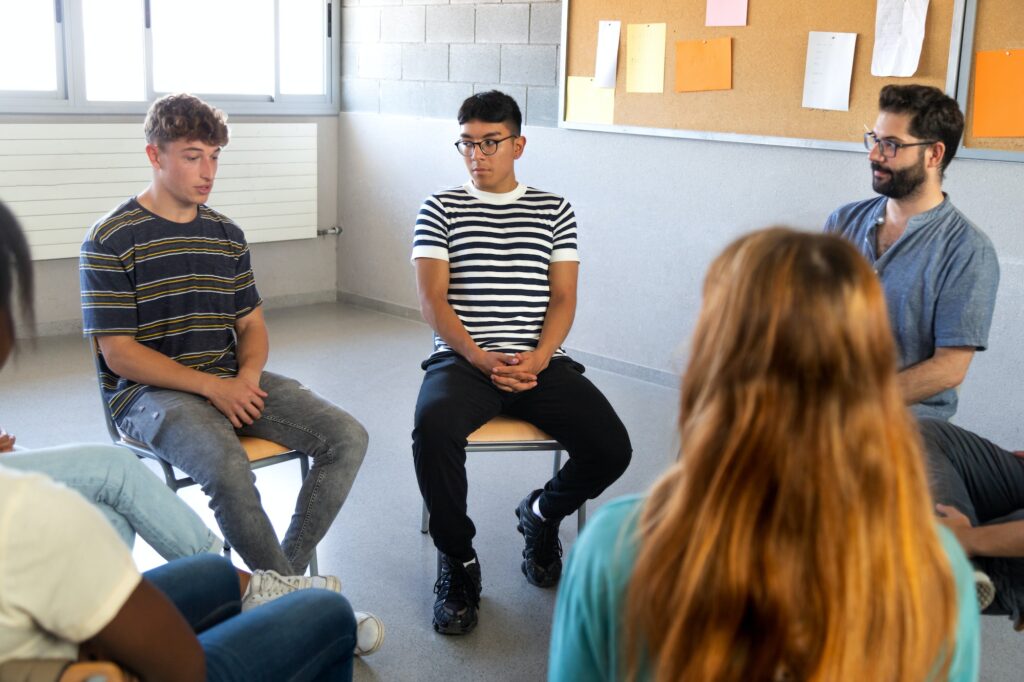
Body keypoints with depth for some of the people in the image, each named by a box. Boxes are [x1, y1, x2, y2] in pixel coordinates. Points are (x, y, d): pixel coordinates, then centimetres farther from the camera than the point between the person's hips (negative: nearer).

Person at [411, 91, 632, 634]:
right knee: (433, 426, -35)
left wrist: (537, 359, -13)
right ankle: (458, 560, -9)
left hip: (539, 361, 2)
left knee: (611, 448, -20)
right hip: (462, 358, -1)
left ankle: (542, 513, 16)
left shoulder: (553, 210, 14)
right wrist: (482, 360, -15)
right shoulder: (441, 209, 10)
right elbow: (432, 300, 0)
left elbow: (563, 298, 7)